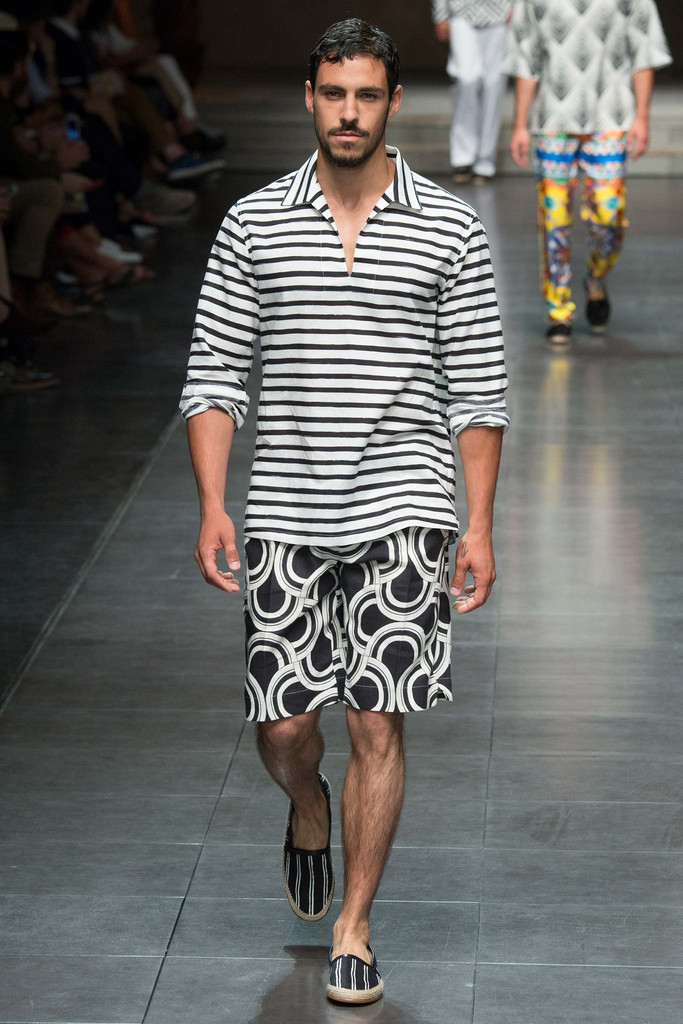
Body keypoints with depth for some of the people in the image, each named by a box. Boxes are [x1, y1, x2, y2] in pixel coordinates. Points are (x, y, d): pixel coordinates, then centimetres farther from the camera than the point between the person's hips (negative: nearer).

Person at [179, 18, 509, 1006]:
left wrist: (480, 525, -2)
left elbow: (478, 387, 3)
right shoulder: (254, 223, 4)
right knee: (284, 727, 4)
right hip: (286, 515, 1)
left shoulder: (450, 229, 2)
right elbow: (214, 374, 6)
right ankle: (309, 811, 40)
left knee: (378, 723, -4)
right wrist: (212, 507, -4)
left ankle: (353, 931, 9)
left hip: (402, 508, -1)